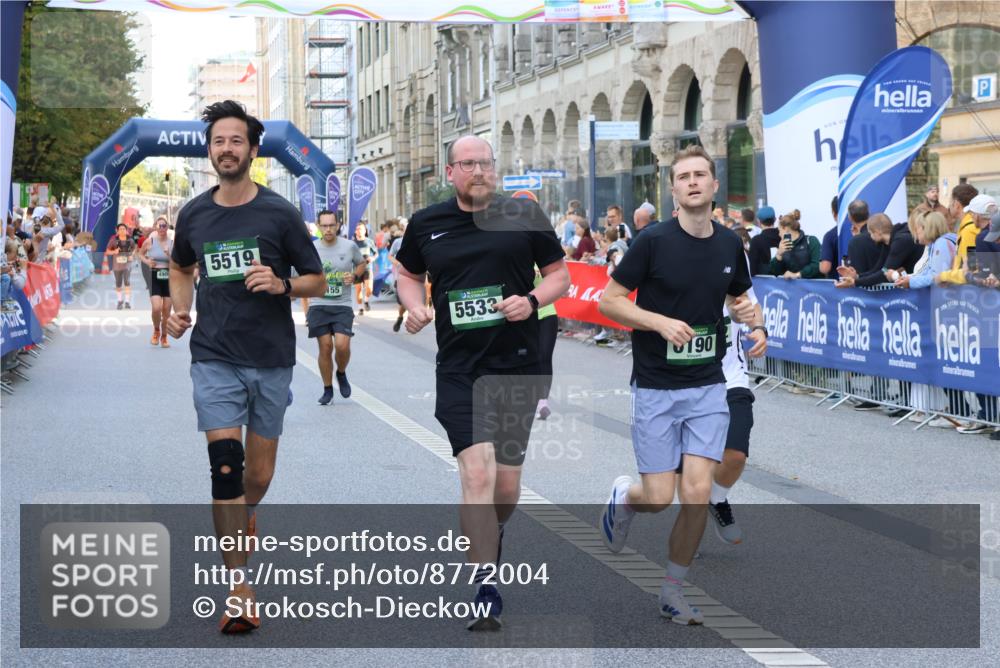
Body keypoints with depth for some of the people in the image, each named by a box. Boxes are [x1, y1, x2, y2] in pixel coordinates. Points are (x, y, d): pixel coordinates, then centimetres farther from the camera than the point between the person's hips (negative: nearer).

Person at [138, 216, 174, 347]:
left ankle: (164, 337, 23)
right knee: (157, 308, -16)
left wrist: (170, 256, -18)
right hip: (155, 277, -1)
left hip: (169, 278, 1)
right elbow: (140, 253, 15)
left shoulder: (172, 243, -1)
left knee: (166, 310, 5)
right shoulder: (150, 241, -3)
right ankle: (156, 331, 13)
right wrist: (147, 261, -4)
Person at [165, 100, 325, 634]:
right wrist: (179, 308, 6)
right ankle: (239, 589, -12)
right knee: (225, 465, -14)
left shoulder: (279, 213, -3)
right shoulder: (193, 215, 4)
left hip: (271, 359, 0)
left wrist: (282, 285, -17)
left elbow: (316, 280, 3)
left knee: (258, 475, 10)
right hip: (214, 358, 0)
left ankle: (244, 514, 47)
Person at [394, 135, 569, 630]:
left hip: (517, 364, 1)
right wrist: (414, 305, 0)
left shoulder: (525, 216, 1)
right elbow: (408, 274, 21)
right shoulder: (426, 223, 5)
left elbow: (560, 274, 8)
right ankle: (485, 594, -9)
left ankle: (490, 538, 43)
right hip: (459, 369, 0)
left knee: (506, 485, 8)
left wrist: (531, 301, -12)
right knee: (477, 474, -15)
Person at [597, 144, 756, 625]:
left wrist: (747, 312, -4)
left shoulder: (730, 244, 3)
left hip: (707, 387, 3)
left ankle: (672, 590, 12)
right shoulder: (653, 241, -11)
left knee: (698, 493, -6)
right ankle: (622, 496, 33)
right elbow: (608, 301, -7)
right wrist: (660, 322, -21)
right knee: (659, 497, -4)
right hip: (655, 387, -3)